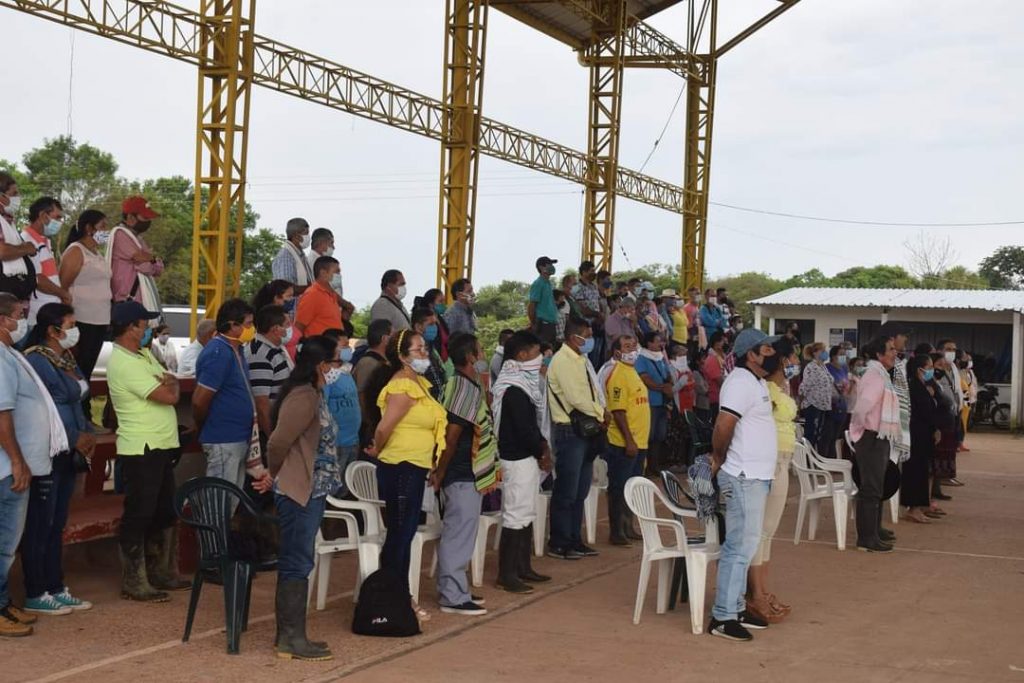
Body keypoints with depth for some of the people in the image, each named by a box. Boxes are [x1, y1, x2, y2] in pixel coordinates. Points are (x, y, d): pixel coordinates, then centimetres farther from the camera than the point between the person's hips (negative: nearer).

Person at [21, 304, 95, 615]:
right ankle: (35, 594, 5)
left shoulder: (67, 359, 13)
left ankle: (56, 588, 20)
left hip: (68, 453, 9)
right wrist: (76, 438, -14)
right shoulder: (36, 361, -15)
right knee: (39, 525, -2)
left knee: (57, 524, 13)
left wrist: (88, 434, 5)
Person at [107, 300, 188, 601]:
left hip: (161, 447, 10)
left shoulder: (143, 355, 13)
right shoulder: (124, 363, -19)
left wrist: (168, 383, -6)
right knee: (139, 516, -3)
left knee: (163, 512, 17)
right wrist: (170, 385, 1)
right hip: (141, 449, -10)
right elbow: (170, 396, -19)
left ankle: (161, 573, 28)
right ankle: (134, 583, 3)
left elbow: (171, 383, 14)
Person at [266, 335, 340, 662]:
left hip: (310, 491, 10)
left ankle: (289, 634, 20)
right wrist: (274, 475, -5)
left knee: (295, 564, 13)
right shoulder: (304, 398, -19)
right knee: (297, 565, -4)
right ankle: (292, 639, 1)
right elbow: (278, 443, -21)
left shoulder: (313, 395, 13)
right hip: (298, 493, -10)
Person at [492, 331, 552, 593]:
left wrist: (542, 446, 4)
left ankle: (523, 567, 24)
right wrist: (543, 451, -8)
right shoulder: (514, 389, -18)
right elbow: (524, 429, -20)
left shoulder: (523, 382, 13)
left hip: (527, 456, 10)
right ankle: (506, 575, -2)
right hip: (518, 458, -10)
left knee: (527, 514, 16)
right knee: (516, 516, -7)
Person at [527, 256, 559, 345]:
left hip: (551, 324, 9)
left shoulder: (549, 283, 18)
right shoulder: (538, 284, -9)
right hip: (543, 325, -9)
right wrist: (533, 325, -9)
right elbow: (531, 307, -11)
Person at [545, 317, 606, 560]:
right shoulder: (563, 361, -14)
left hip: (586, 429, 9)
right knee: (566, 491, -3)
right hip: (570, 431, -9)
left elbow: (594, 392, 15)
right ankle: (559, 544, 4)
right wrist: (601, 413, -10)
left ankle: (574, 539, 22)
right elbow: (576, 397, -21)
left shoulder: (581, 359, 15)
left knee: (580, 490, 14)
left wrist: (601, 414, -3)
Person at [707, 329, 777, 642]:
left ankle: (736, 607, 24)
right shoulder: (741, 382, -16)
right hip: (744, 477, -10)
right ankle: (722, 617, -6)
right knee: (740, 547, -9)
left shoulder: (757, 382, 16)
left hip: (755, 476, 10)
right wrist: (719, 458, -10)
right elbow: (723, 425, -26)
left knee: (744, 545, 15)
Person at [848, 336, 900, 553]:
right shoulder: (875, 377, -19)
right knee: (871, 488, -8)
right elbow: (863, 405, -32)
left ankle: (874, 529, 32)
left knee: (875, 486, 20)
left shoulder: (881, 376, 14)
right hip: (871, 439, -11)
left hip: (879, 438, 11)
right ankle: (867, 538, -5)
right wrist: (861, 426, -18)